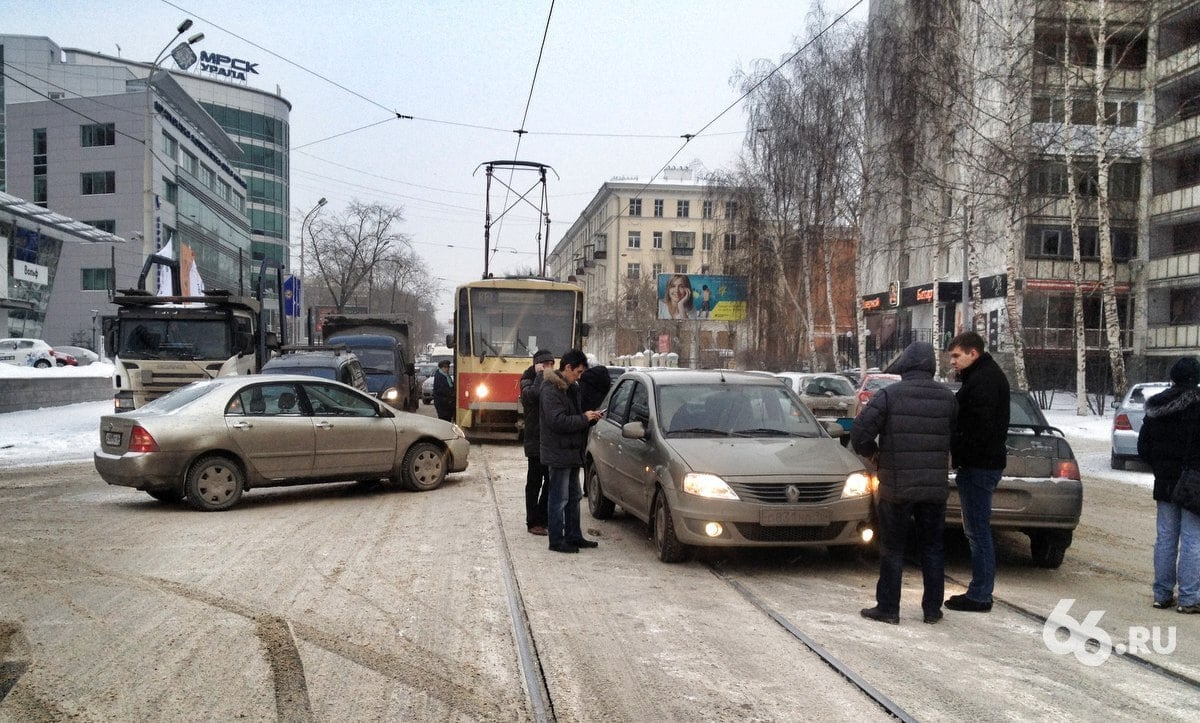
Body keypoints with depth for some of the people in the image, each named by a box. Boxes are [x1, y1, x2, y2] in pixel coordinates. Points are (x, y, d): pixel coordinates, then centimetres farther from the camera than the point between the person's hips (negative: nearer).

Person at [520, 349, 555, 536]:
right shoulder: (528, 382, -3)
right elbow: (533, 393, -28)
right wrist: (541, 374, -17)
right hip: (536, 442, -6)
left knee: (551, 482, 10)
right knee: (534, 482, 0)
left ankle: (543, 518, 21)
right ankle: (533, 522, 6)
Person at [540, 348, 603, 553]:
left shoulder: (570, 388, 14)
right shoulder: (551, 390, -17)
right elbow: (557, 421, -26)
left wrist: (590, 416, 5)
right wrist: (584, 418, -18)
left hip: (572, 452, 10)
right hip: (558, 453, -10)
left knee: (574, 496, 16)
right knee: (559, 498, -3)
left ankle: (573, 536, 25)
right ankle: (557, 540, 5)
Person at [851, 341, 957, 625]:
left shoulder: (889, 395, -10)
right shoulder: (947, 398, 2)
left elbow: (859, 434, -14)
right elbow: (954, 438, 7)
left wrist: (873, 454, 5)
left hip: (896, 486, -3)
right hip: (936, 487, 3)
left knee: (892, 549, 6)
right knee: (932, 547, 15)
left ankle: (888, 609, 11)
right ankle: (932, 609, 20)